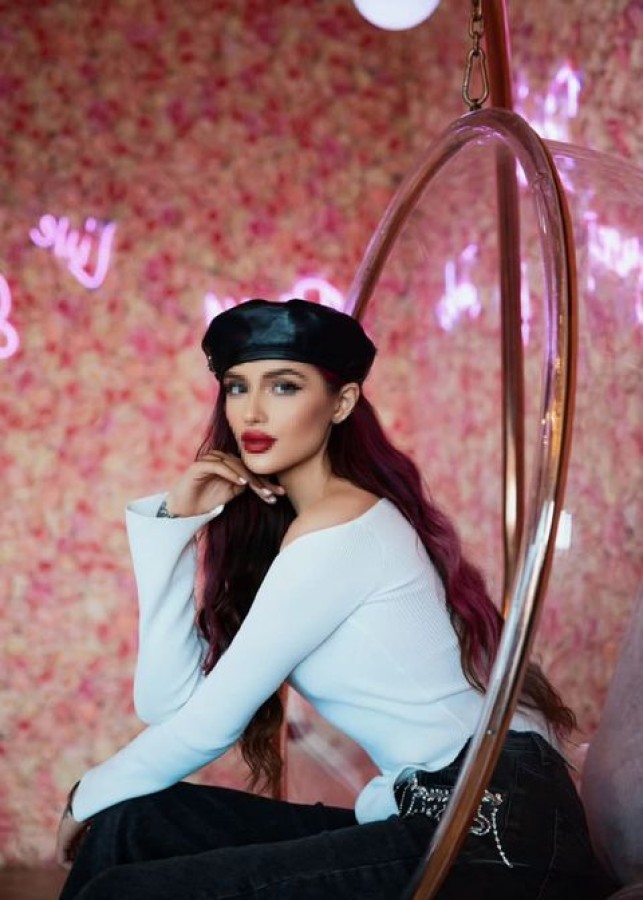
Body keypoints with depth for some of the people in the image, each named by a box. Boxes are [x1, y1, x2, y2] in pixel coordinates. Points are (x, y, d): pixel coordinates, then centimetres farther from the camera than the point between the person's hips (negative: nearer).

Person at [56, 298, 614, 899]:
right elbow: (167, 704, 2)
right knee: (133, 825, -3)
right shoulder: (263, 524, 12)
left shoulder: (340, 528, -12)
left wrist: (89, 796, 6)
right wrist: (175, 524, -1)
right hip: (432, 818, 8)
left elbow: (208, 725, -10)